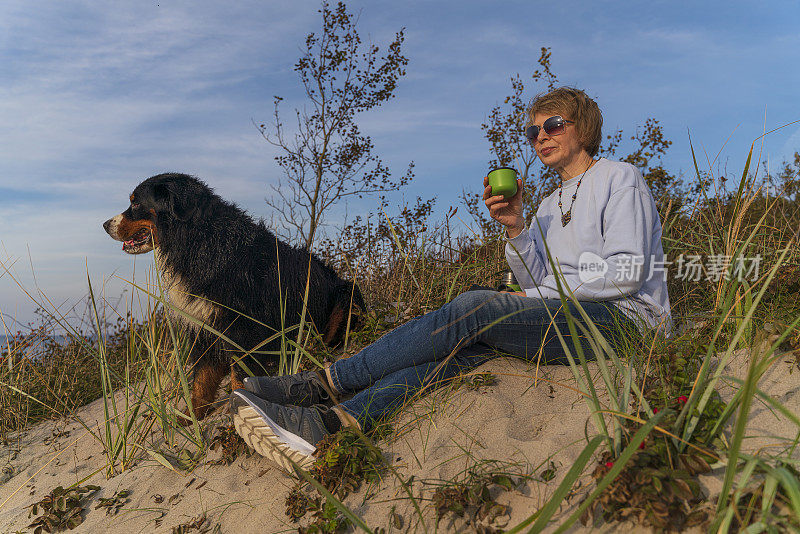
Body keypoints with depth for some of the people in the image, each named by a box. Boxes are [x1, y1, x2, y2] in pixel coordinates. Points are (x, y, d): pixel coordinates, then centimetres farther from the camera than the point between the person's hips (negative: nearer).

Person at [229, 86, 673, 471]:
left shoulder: (620, 179, 4)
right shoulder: (550, 206, 23)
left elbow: (628, 272, -9)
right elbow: (539, 282, 10)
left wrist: (541, 297, -11)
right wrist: (515, 228, -5)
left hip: (627, 318, -6)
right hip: (565, 319, 6)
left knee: (476, 307, -28)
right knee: (464, 342, -23)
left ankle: (322, 383, -27)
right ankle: (331, 423, -38)